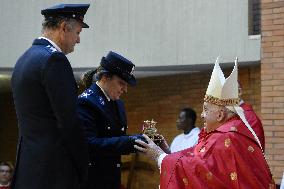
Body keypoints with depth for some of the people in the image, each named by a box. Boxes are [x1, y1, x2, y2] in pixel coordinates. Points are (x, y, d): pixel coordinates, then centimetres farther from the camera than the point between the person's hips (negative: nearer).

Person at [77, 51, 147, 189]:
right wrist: (130, 141, -26)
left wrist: (139, 140, -3)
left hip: (112, 177, 8)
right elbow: (89, 144, -23)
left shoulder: (118, 104, 12)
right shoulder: (86, 102, -13)